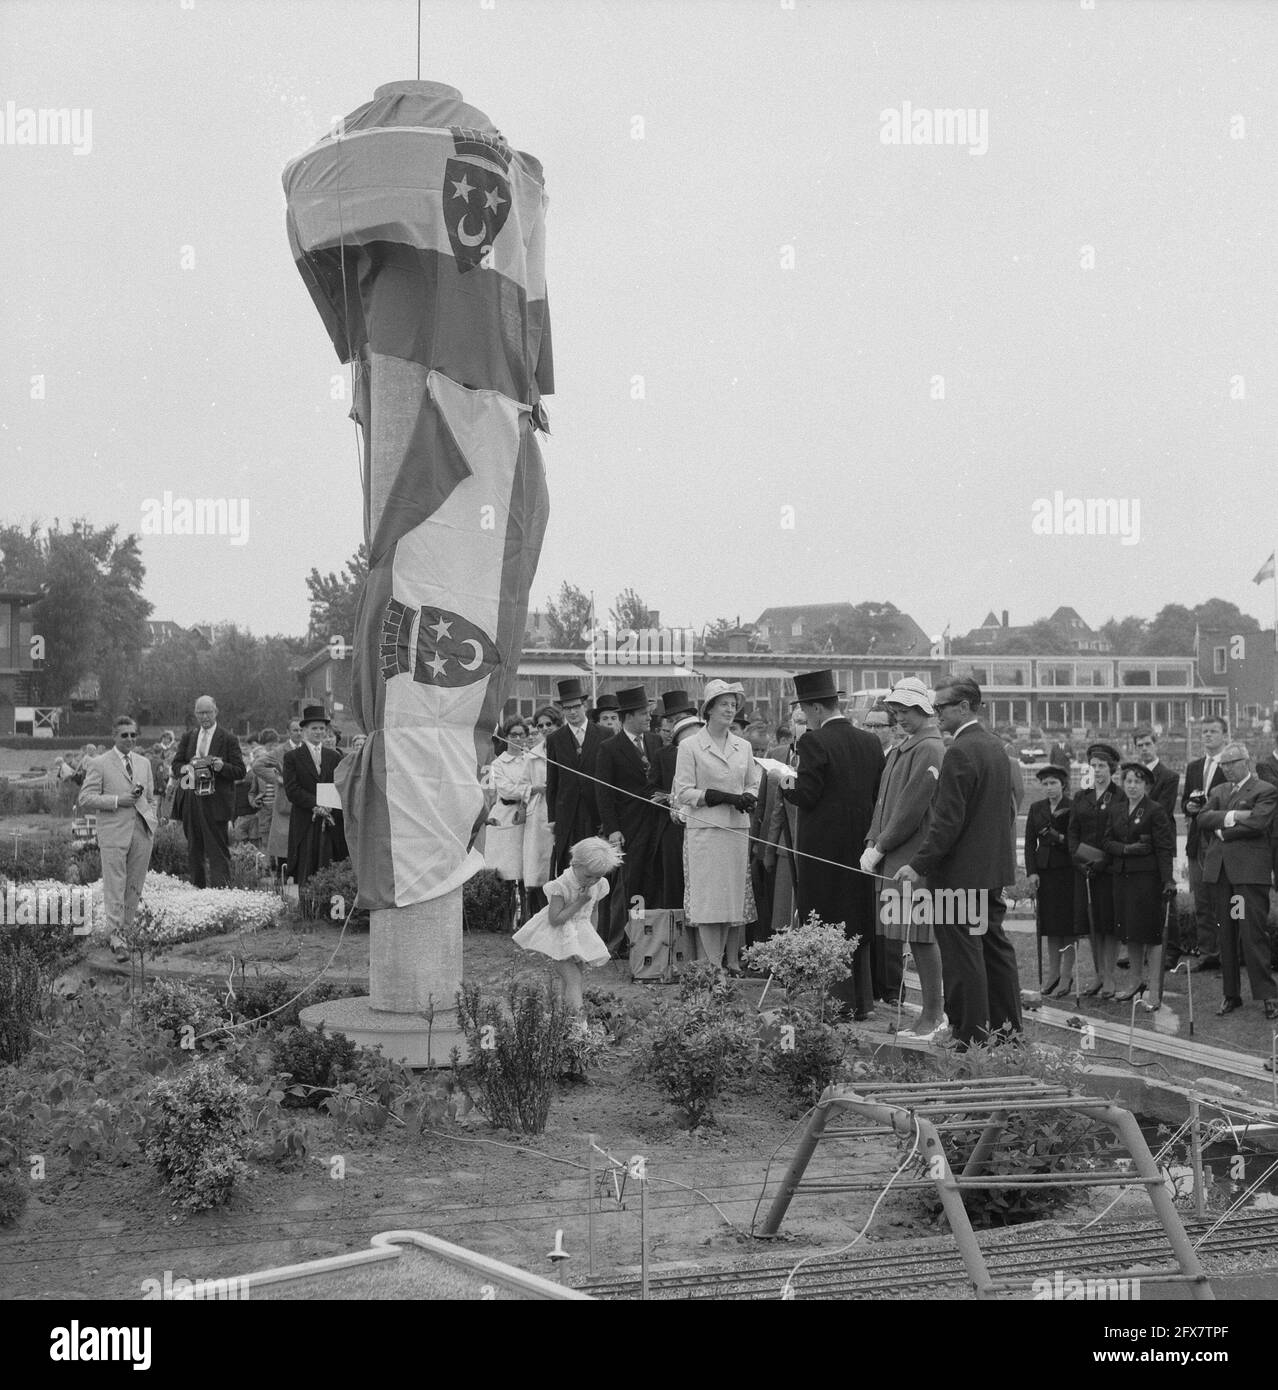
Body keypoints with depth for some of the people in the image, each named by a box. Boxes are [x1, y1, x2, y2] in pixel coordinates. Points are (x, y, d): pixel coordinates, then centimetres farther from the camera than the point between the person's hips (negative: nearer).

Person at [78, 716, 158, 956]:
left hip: (142, 832, 5)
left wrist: (153, 825, 12)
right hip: (114, 834, -5)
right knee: (114, 885, -6)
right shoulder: (99, 764, -1)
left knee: (135, 886, 7)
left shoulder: (144, 763, 16)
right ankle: (116, 936, -4)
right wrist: (118, 800, -13)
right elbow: (85, 799, -6)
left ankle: (124, 929, 17)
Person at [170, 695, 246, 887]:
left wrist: (222, 767, -22)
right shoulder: (187, 737, 14)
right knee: (193, 850, 12)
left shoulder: (228, 739, -1)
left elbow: (240, 771, -3)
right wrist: (184, 768, -10)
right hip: (190, 801, 5)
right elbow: (175, 765, 12)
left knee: (218, 851, -6)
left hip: (215, 802, -5)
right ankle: (197, 887, 20)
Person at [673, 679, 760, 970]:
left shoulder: (743, 747, 12)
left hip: (738, 829, 5)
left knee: (737, 896, 4)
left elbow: (753, 785, 20)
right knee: (707, 898, -6)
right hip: (704, 829, -4)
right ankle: (710, 965, -2)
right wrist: (724, 797, -15)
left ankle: (732, 961, 13)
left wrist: (748, 799, -5)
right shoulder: (690, 746, -2)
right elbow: (683, 793, -5)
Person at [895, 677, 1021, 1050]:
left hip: (961, 871, -10)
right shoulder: (996, 746, 11)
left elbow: (949, 820, -22)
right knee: (994, 946, 16)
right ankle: (1007, 1027, 24)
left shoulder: (959, 753, -18)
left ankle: (972, 1037, 1)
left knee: (962, 955, -3)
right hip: (994, 866, 10)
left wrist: (919, 865, -19)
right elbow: (1008, 807, 18)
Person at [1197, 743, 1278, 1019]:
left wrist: (1222, 832, -4)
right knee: (1226, 935, 8)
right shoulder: (1219, 792, 20)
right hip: (1220, 870, 6)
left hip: (1249, 870, -6)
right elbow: (1202, 818, 4)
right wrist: (1230, 817, -12)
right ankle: (1231, 994, 15)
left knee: (1252, 934, -10)